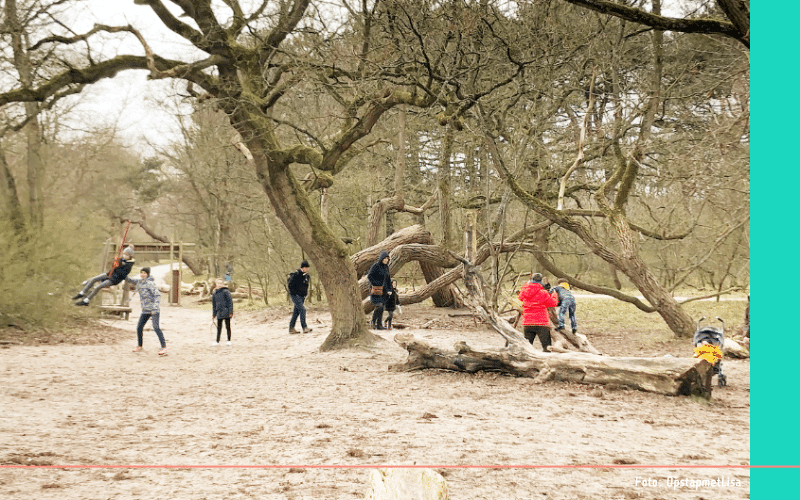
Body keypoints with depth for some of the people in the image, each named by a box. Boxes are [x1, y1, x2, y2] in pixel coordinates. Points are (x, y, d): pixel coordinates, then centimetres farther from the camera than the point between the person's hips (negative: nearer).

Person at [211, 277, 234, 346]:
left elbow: (230, 302, -9)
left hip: (226, 313, -5)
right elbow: (214, 304, 16)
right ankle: (217, 341, 16)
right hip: (219, 313, 5)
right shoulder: (215, 293, 9)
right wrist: (213, 314, 16)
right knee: (219, 327, 9)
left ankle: (229, 341, 12)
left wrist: (231, 312, -13)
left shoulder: (226, 291, -8)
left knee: (228, 327, 4)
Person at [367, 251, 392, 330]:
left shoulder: (386, 267, 11)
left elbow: (388, 279, 15)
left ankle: (379, 324, 8)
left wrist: (389, 290, 7)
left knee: (381, 307, 4)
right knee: (379, 306, -15)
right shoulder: (375, 266, -11)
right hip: (376, 289, -7)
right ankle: (372, 322, -1)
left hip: (383, 289, 7)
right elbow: (369, 276, -13)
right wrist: (376, 284, -18)